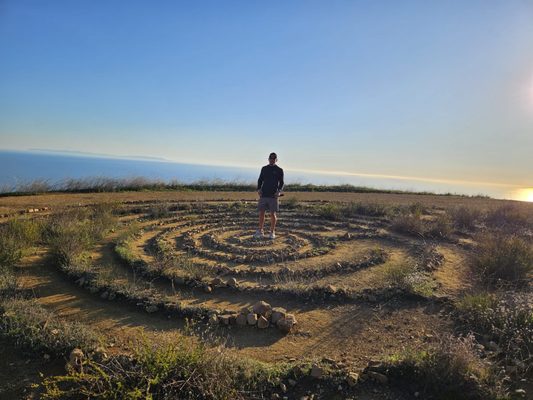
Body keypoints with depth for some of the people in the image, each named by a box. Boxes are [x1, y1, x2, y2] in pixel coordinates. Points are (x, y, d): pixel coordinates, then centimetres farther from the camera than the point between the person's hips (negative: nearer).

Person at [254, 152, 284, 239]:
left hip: (273, 196, -2)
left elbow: (281, 183, 5)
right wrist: (258, 189, -3)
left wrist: (279, 191, -14)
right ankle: (260, 231, 10)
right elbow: (260, 180, 15)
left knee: (273, 214, 0)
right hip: (263, 195, 2)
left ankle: (272, 232, 11)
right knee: (261, 213, 1)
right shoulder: (264, 169, 11)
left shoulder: (279, 170, 3)